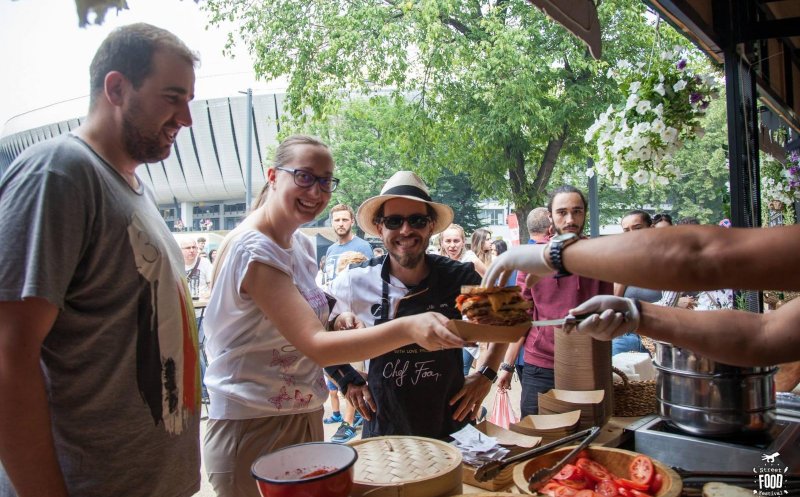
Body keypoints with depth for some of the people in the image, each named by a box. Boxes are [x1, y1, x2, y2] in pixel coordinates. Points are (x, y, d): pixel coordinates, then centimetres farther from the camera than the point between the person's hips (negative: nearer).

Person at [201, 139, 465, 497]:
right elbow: (315, 345, -30)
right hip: (254, 427, -8)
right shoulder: (252, 249, -21)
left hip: (305, 420, 8)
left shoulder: (302, 244, 5)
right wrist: (408, 328, -41)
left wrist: (337, 317, -5)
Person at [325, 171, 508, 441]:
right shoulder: (354, 282, -13)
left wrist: (486, 374, -2)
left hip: (452, 426, 1)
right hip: (383, 429, 0)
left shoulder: (460, 277, -12)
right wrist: (348, 381, -2)